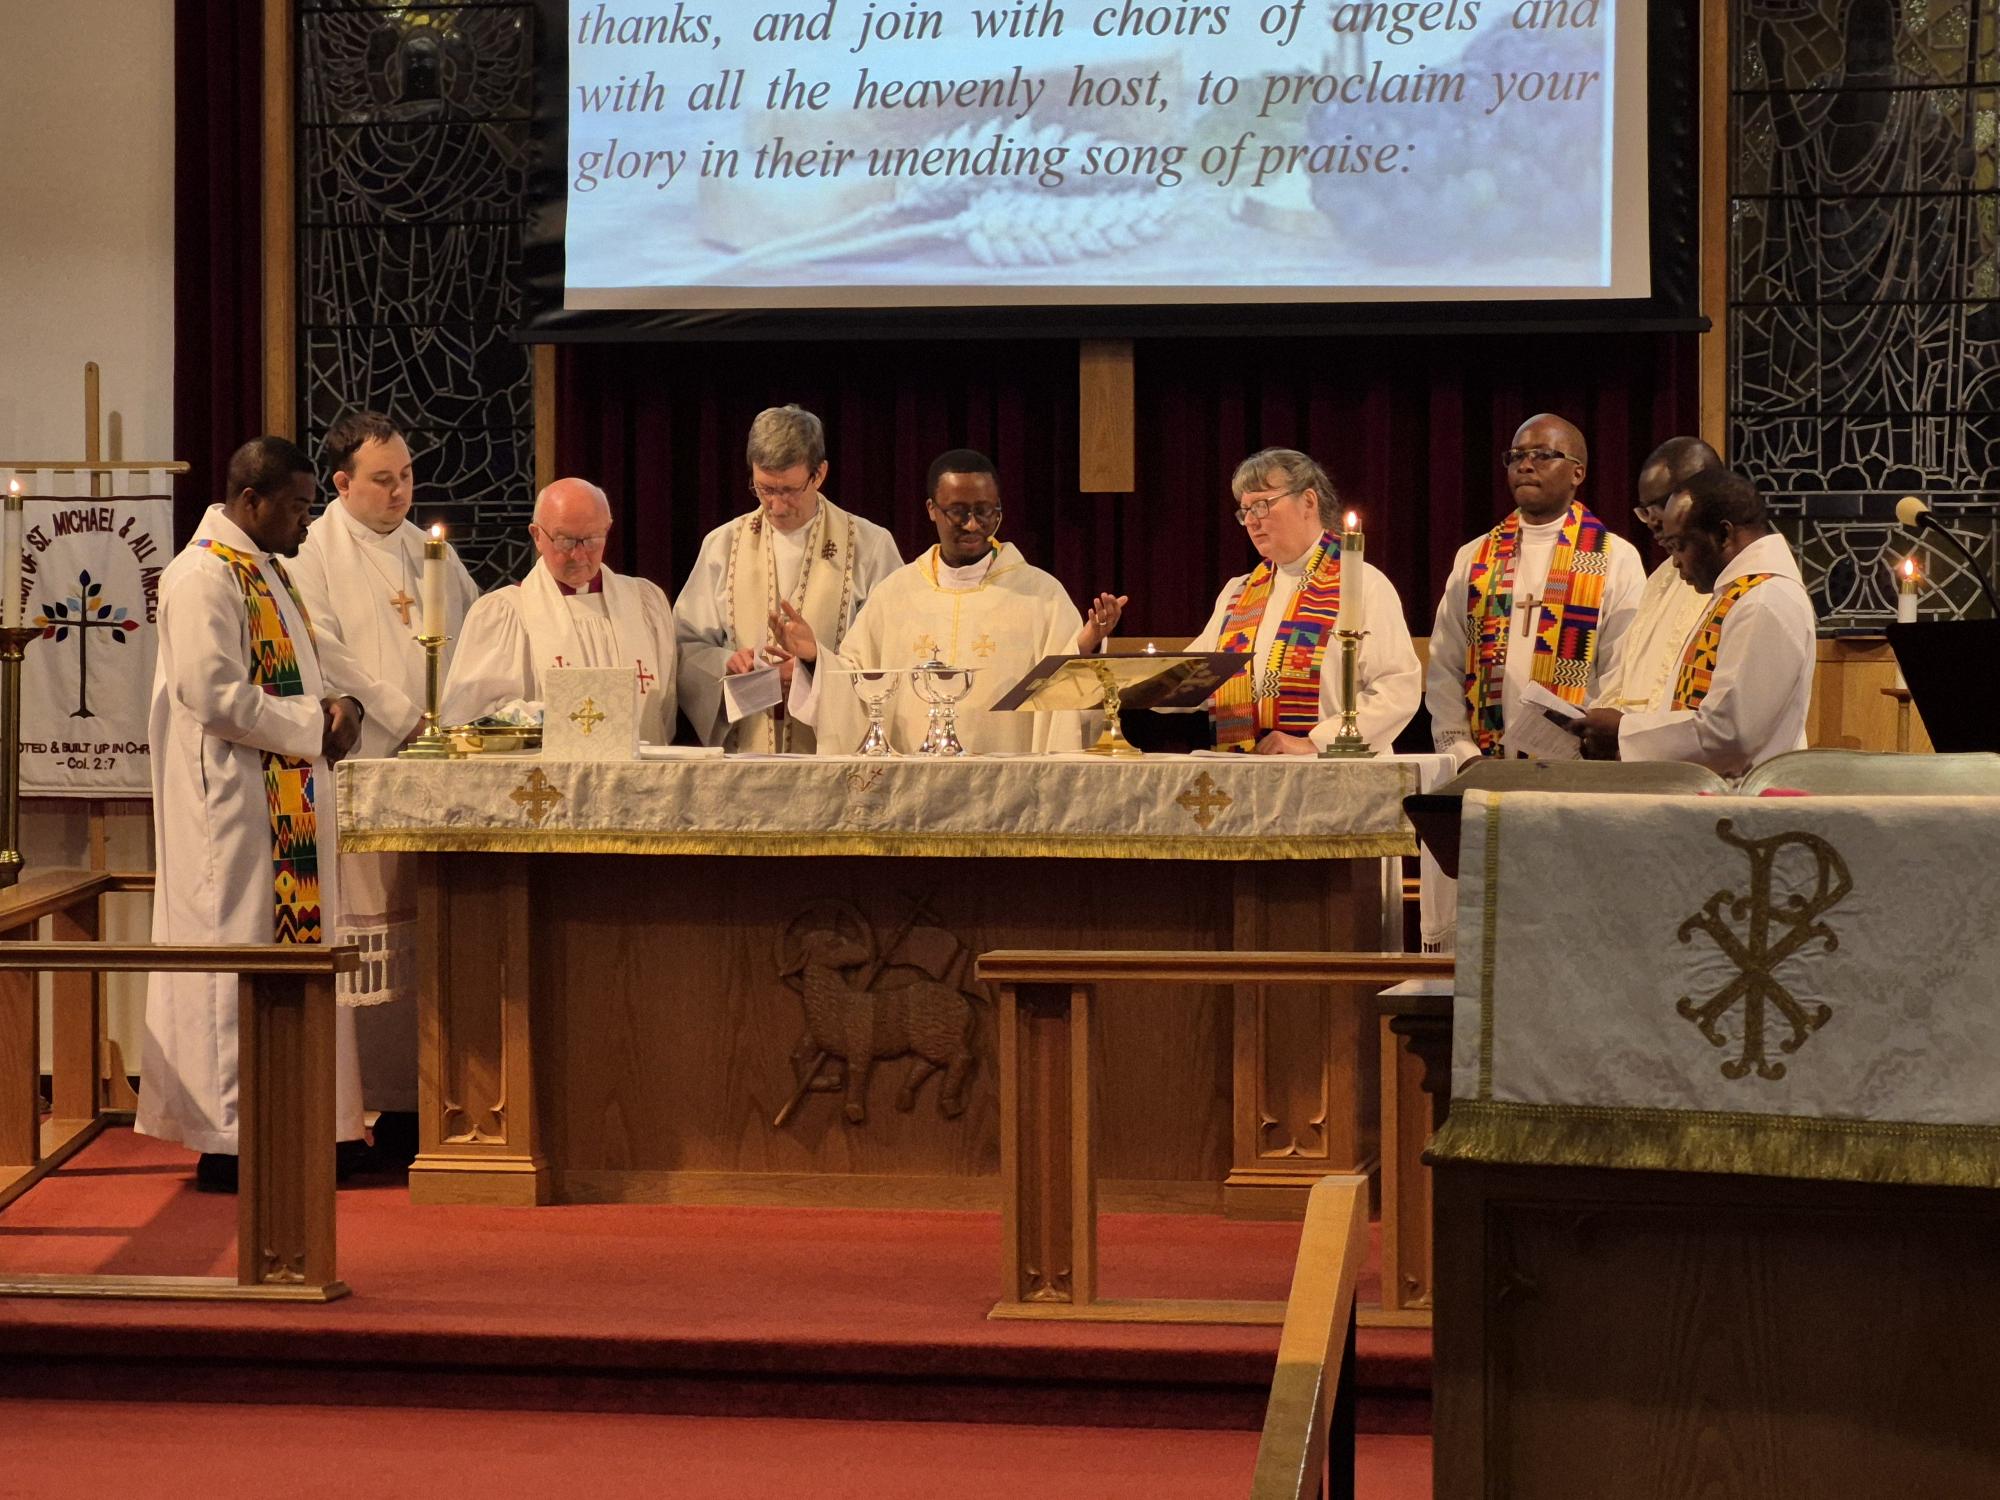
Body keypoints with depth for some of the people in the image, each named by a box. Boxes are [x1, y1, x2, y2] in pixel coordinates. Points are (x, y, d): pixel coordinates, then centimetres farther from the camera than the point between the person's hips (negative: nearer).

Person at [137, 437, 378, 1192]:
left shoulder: (265, 569, 15)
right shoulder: (204, 578, -15)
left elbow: (313, 651, 24)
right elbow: (215, 696, -22)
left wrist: (345, 698, 2)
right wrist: (314, 726, -15)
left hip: (288, 804, 10)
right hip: (234, 804, -10)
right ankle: (230, 1141, -2)